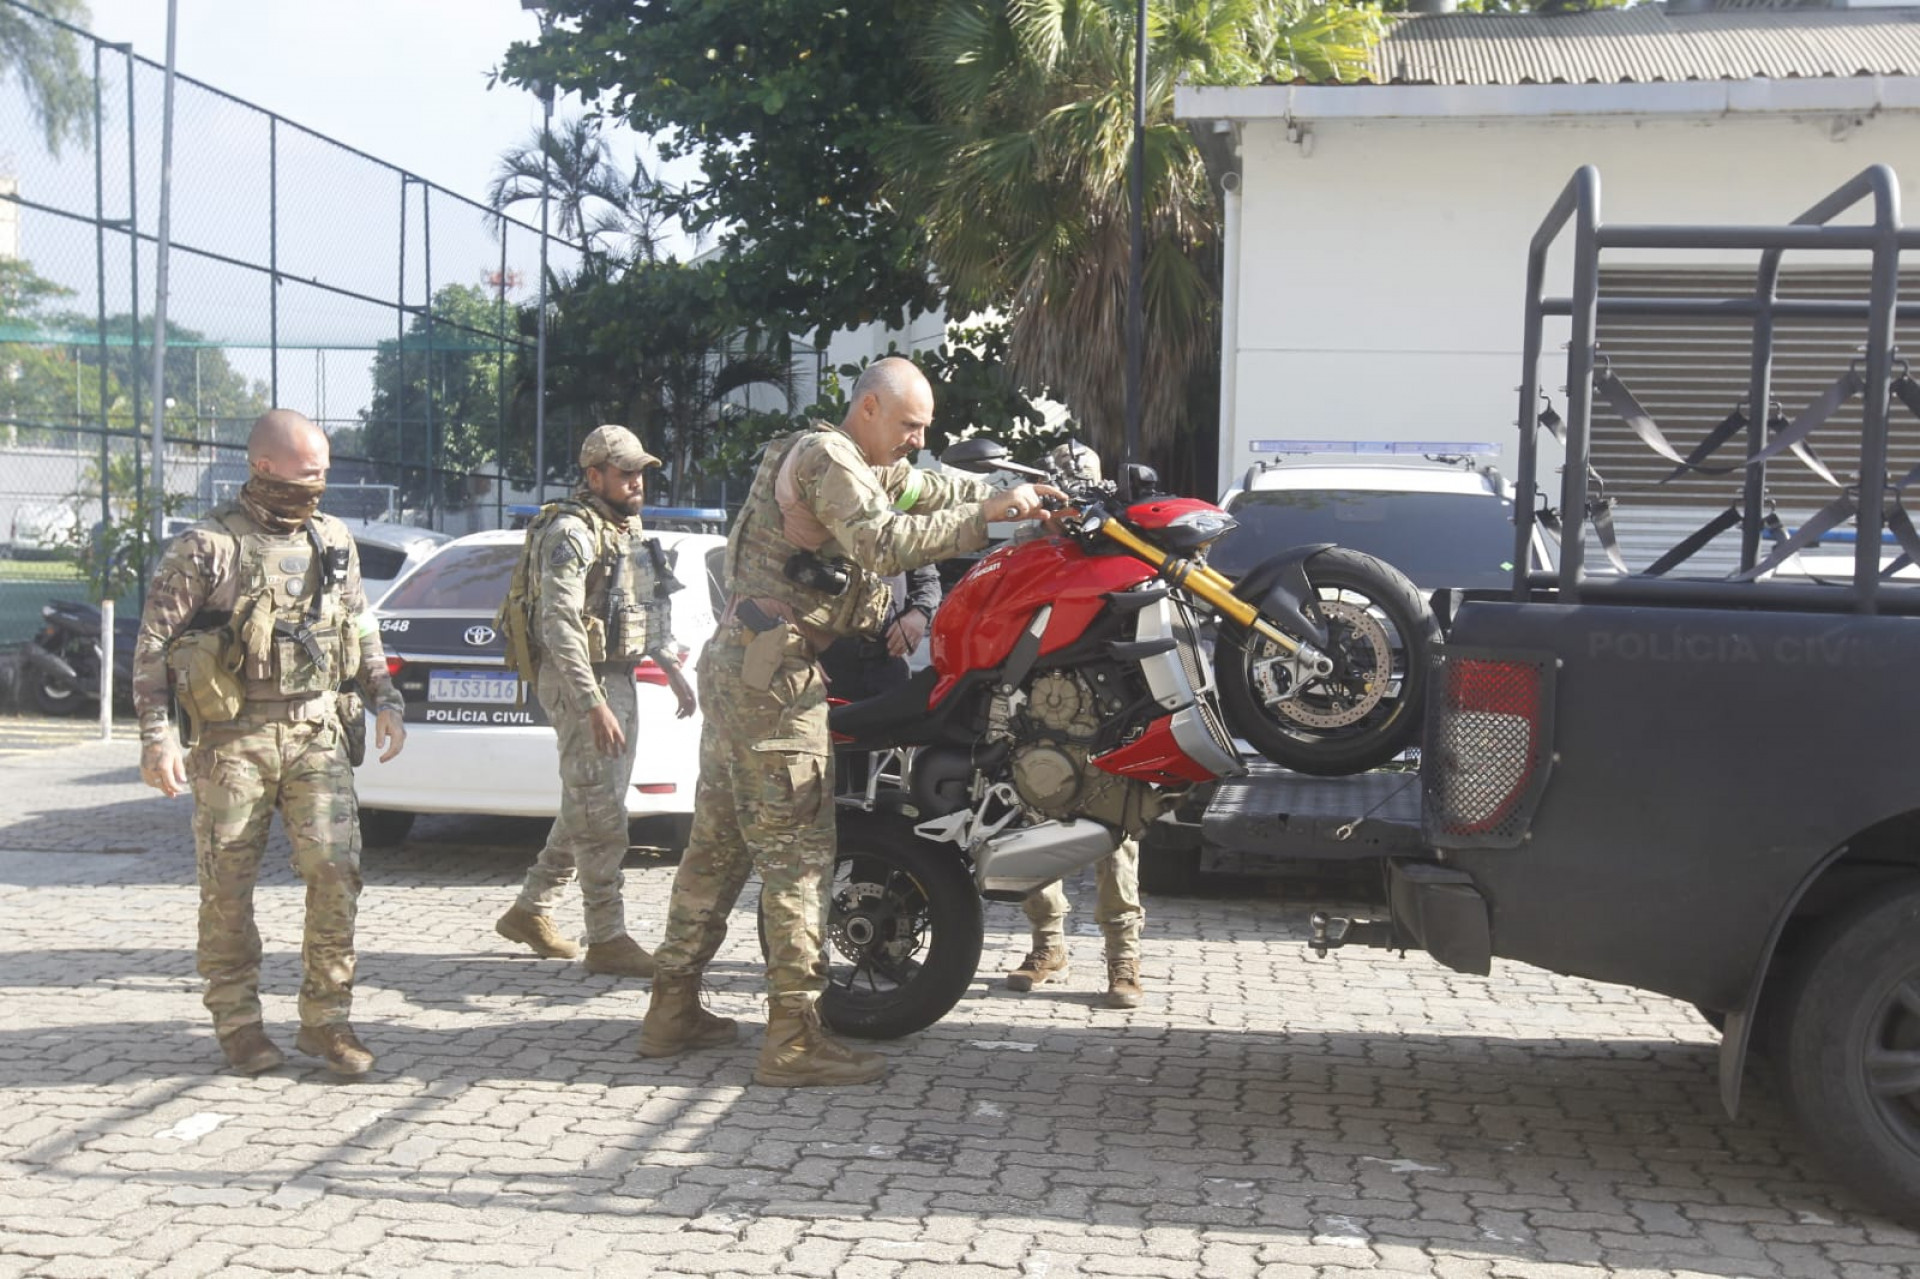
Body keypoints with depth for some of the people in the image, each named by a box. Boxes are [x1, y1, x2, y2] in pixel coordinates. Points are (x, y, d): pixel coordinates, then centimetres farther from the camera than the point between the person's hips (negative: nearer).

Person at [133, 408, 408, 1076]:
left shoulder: (334, 540, 11)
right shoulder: (207, 547, -5)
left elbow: (362, 628, 21)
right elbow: (153, 641, -4)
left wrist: (386, 701, 12)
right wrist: (156, 735, -10)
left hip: (317, 732, 4)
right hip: (234, 738, -3)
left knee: (336, 869, -4)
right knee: (228, 886, 3)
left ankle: (326, 1019, 7)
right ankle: (238, 1024, 16)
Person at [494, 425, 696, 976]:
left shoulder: (629, 528, 16)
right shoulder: (570, 532, -15)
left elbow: (651, 608, 27)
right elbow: (560, 625, -22)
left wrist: (671, 666, 18)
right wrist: (595, 706, -27)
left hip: (619, 680, 10)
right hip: (579, 683, -10)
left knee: (588, 809, 14)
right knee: (600, 815, -8)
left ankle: (530, 910, 26)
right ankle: (607, 940, -3)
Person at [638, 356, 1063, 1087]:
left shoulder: (865, 465, 21)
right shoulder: (826, 456, -11)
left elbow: (928, 491, 22)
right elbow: (884, 544, -24)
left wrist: (1016, 497, 9)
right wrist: (988, 515, -24)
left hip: (736, 664, 10)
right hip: (773, 669, -10)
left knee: (720, 842, 12)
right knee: (797, 849, -10)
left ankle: (673, 1010, 18)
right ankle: (794, 1038, -10)